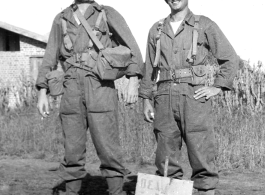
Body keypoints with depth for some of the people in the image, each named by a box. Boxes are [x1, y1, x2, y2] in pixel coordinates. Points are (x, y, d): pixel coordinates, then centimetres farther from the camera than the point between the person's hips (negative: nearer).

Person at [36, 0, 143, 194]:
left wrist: (133, 81, -14)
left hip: (101, 88, -3)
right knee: (72, 149, 3)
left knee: (107, 148, -7)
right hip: (72, 91, 3)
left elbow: (132, 48, -1)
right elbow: (50, 58, 17)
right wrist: (42, 93, 8)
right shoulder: (61, 20, 17)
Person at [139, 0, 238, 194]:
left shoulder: (205, 26, 5)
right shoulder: (156, 30, 16)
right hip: (165, 97, 3)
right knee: (166, 157, 1)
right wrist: (146, 101, 12)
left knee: (201, 155, -7)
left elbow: (230, 58, 5)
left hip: (195, 96, -3)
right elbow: (149, 69, 18)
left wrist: (217, 88, -4)